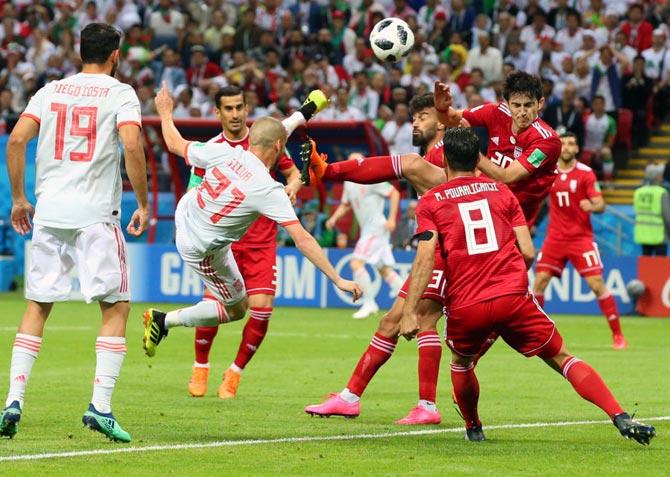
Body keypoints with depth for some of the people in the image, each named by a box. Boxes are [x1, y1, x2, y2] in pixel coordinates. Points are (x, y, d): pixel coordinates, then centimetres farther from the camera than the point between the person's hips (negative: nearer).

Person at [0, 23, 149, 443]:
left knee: (37, 307, 12)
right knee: (117, 308, 4)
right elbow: (132, 146, -13)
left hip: (49, 213, 4)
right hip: (96, 215, -4)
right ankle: (101, 405, -8)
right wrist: (144, 204, -5)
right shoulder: (120, 94, 1)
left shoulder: (51, 91, 12)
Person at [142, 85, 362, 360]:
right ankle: (163, 321, 11)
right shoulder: (270, 191, -31)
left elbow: (175, 144, -4)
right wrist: (338, 280, -26)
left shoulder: (223, 151, -20)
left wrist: (165, 112, 17)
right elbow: (302, 240, -31)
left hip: (184, 214, 6)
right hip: (204, 249, -6)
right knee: (237, 309, 16)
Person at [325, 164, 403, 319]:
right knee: (385, 270, 9)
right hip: (367, 230, 9)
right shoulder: (349, 183, 14)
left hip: (376, 228, -9)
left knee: (356, 263, -15)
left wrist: (392, 219, -15)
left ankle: (369, 303, -8)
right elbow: (345, 205, 26)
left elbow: (394, 193, -9)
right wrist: (334, 218, 8)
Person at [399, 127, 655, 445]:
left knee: (461, 363, 30)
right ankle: (621, 418, -10)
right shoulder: (501, 191, 14)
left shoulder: (430, 202, 7)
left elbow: (425, 258, -6)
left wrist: (409, 312, -8)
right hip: (513, 297, 1)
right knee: (562, 358, 6)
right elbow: (528, 252, 9)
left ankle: (473, 428, 37)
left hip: (465, 308, -1)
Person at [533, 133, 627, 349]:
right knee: (540, 280, -6)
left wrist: (592, 206, -31)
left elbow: (601, 205, -11)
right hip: (555, 237, 3)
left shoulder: (586, 173, -6)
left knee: (597, 283, -12)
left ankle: (617, 334, -4)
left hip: (581, 237, -3)